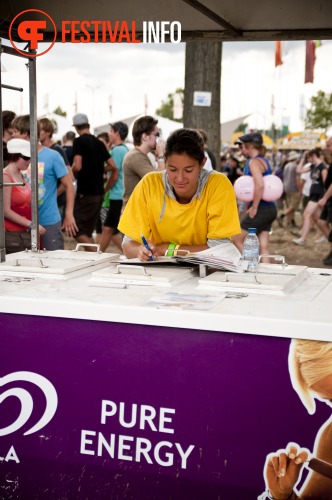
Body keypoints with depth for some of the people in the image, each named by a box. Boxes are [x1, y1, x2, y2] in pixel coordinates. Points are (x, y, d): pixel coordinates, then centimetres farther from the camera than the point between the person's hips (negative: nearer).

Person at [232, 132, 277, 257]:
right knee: (263, 247, 7)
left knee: (237, 240, 1)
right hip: (270, 208, 9)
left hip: (261, 209, -9)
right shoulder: (264, 160, 15)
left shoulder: (254, 162, -14)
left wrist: (254, 207, -20)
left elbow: (259, 185, -28)